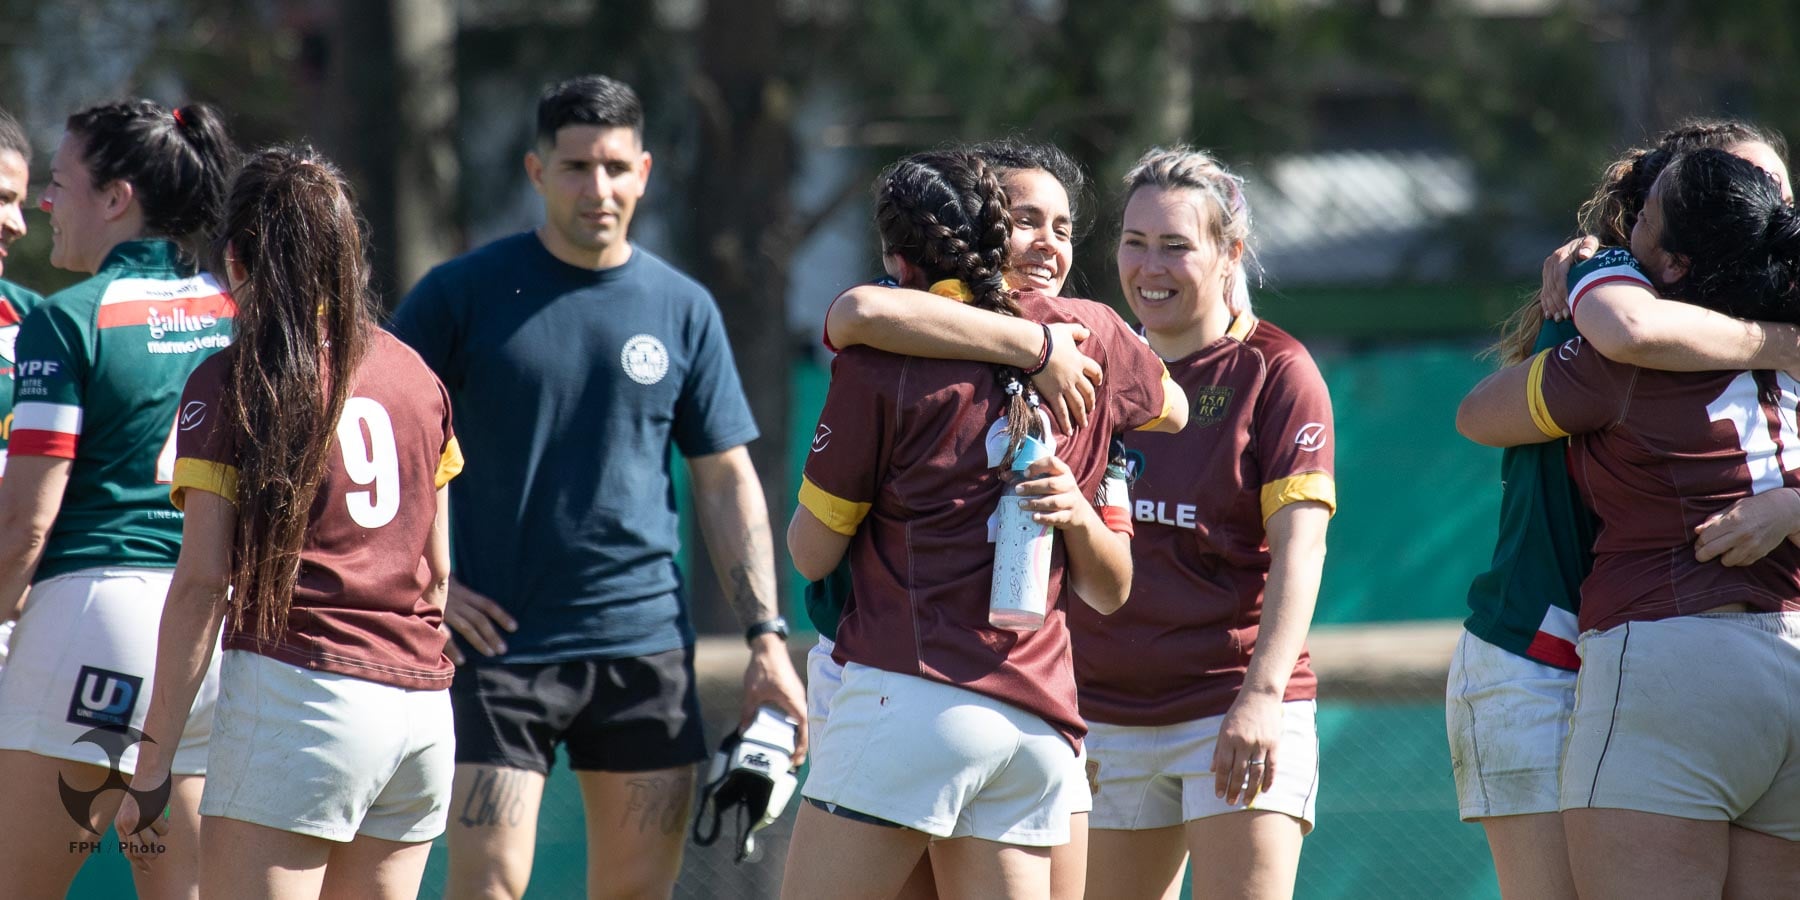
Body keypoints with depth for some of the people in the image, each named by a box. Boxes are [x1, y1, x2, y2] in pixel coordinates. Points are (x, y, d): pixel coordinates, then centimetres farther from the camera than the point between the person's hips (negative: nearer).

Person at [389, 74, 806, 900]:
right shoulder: (464, 295, -2)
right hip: (501, 640, -3)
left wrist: (766, 638, 3)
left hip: (646, 645, 3)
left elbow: (726, 482, 11)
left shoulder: (684, 309, 7)